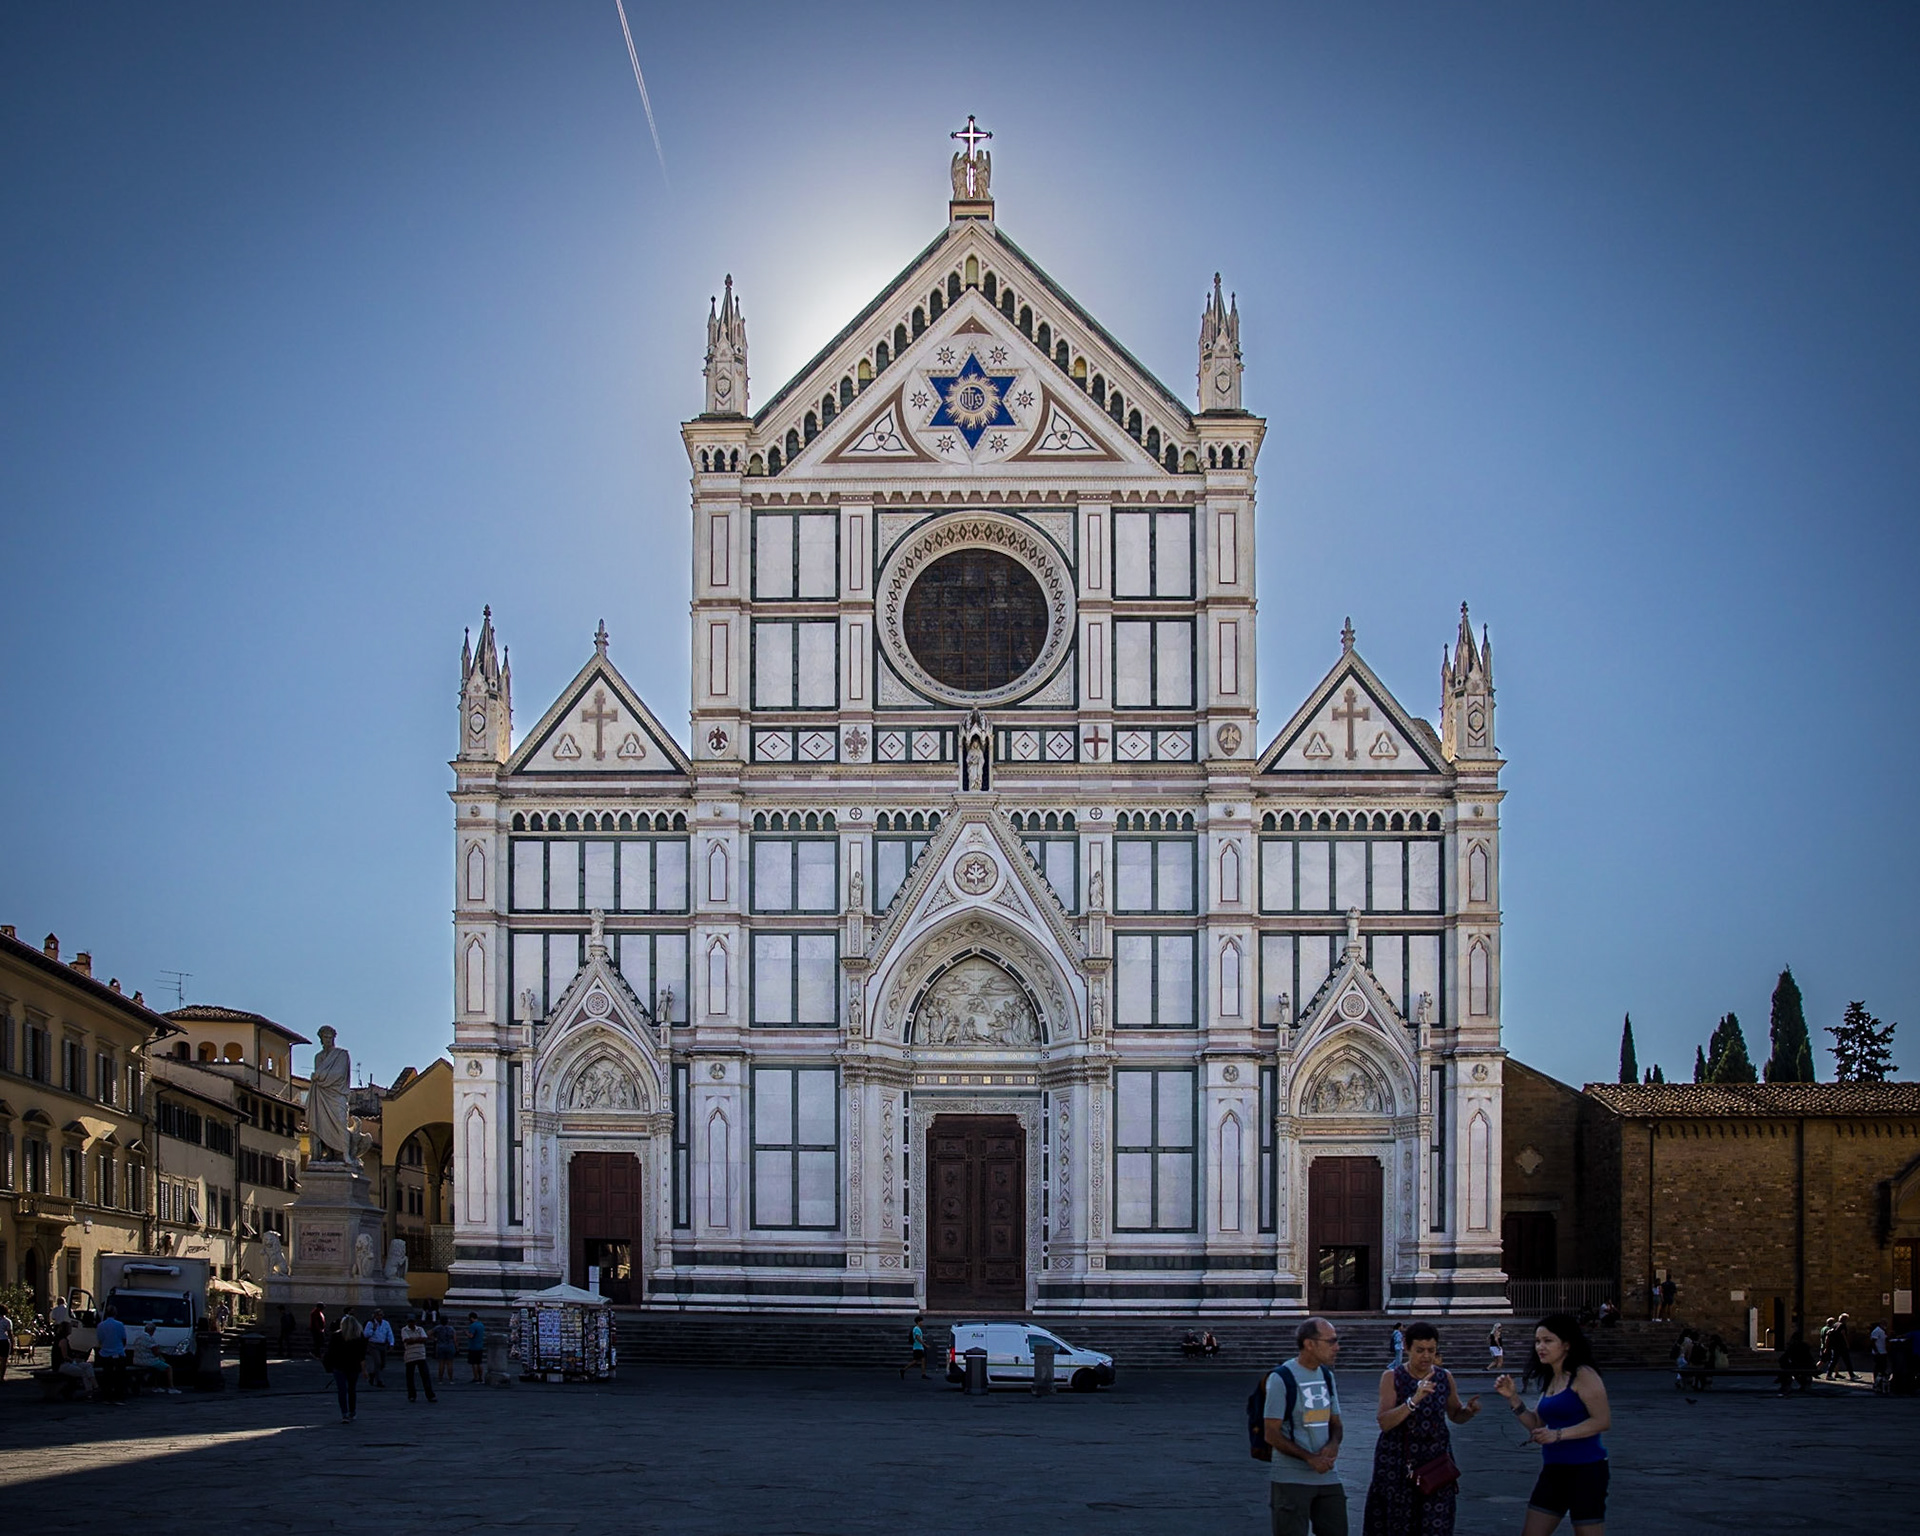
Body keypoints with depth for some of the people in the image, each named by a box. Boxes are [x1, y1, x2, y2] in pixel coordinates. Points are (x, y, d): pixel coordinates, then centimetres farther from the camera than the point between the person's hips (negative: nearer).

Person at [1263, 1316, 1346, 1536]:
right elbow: (1272, 1434, -11)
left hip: (1327, 1476, 7)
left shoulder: (1326, 1376, 12)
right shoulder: (1281, 1378, -10)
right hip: (1291, 1480, -6)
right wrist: (1310, 1458, -18)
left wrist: (1333, 1444, -6)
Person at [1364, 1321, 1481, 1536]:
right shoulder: (1392, 1377, -5)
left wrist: (1469, 1410, -4)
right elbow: (1384, 1423, -15)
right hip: (1397, 1462, -2)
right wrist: (1414, 1400, -27)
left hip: (1435, 1461, 2)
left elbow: (1456, 1415, 19)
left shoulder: (1445, 1378, 5)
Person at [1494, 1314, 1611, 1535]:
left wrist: (1558, 1434, -21)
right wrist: (1512, 1398, 3)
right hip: (1553, 1469, 9)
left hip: (1585, 1469, -9)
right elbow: (1536, 1425, 17)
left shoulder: (1583, 1375, -12)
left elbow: (1603, 1421, -19)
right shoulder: (1550, 1380, 14)